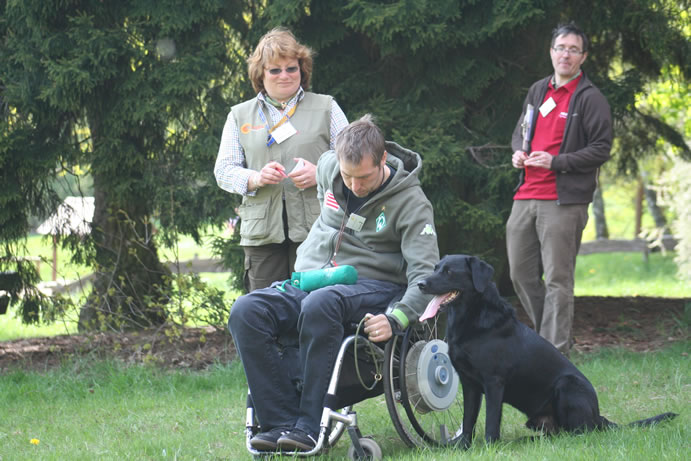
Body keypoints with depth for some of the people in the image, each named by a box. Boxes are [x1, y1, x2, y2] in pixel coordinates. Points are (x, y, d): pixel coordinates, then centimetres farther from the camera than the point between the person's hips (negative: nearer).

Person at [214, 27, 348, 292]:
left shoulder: (326, 108, 13)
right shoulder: (240, 116, 17)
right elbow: (223, 171, 12)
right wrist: (256, 178, -8)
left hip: (315, 229, -2)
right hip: (262, 234, 2)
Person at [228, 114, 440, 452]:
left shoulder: (411, 203, -9)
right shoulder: (327, 167, 4)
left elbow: (425, 273, -15)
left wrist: (394, 319, -32)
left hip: (372, 285, -5)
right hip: (310, 278, 5)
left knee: (320, 305, -40)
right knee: (246, 312, -24)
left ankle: (309, 425, -35)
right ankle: (281, 422, -28)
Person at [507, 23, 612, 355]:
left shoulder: (590, 99, -3)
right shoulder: (538, 91, 17)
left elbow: (601, 149, -7)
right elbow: (520, 131, 30)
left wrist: (556, 162, -15)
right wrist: (518, 152, 7)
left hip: (564, 202, -7)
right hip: (526, 197, 7)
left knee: (557, 279, -7)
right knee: (521, 274, 10)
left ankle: (556, 353, -5)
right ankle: (547, 332, 25)